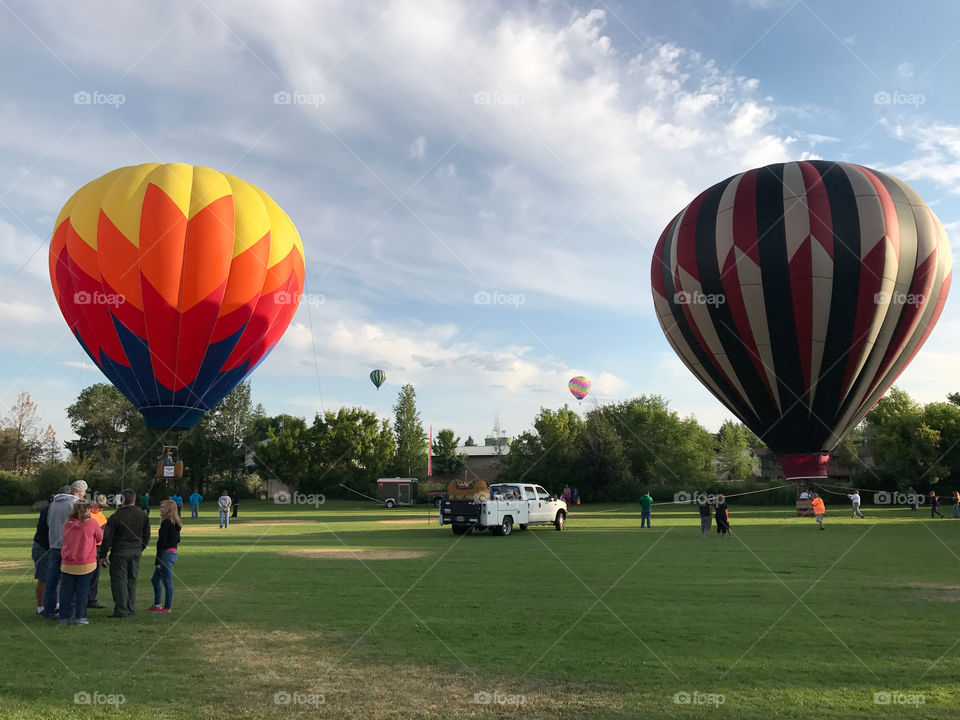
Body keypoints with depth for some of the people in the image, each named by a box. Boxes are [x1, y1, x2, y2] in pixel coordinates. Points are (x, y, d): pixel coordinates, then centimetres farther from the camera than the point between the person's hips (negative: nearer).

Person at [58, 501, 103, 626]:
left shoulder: (66, 525, 4)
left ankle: (64, 618, 13)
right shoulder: (92, 523, -8)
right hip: (86, 564, -3)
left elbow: (66, 539, 15)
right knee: (82, 591, 5)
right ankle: (79, 617, 5)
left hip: (67, 564, 3)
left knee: (66, 591, 11)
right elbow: (100, 538, 4)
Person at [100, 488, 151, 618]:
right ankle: (130, 609, 19)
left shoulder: (115, 517, -11)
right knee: (132, 580, 13)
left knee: (119, 580, 1)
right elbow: (147, 536, 12)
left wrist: (103, 555, 0)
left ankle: (121, 611, 1)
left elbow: (107, 538, -8)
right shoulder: (143, 516, 4)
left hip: (120, 552, -5)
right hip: (136, 552, 5)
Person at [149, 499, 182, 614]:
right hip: (174, 553, 10)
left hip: (166, 554, -10)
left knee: (167, 581, -3)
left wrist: (158, 560, -14)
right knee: (155, 579, 19)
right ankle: (157, 604, 26)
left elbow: (162, 542, -16)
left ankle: (167, 607, 4)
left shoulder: (166, 523, -15)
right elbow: (177, 540, 17)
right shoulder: (176, 523, 12)